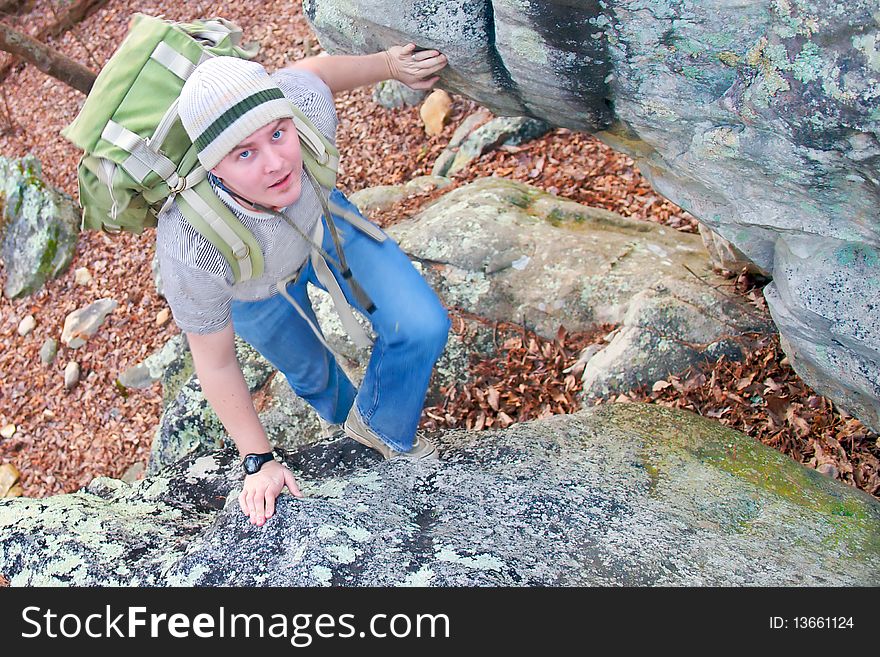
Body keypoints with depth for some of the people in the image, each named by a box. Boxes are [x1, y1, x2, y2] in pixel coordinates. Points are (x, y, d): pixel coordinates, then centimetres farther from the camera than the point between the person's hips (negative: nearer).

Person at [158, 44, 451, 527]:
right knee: (309, 370, 23)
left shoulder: (300, 102, -40)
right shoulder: (192, 250, -45)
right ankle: (340, 412, 63)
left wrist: (390, 64, 3)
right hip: (252, 289, -2)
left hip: (320, 220, 2)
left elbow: (309, 67, -12)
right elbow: (215, 363, -26)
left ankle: (381, 427, 21)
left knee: (424, 326, -11)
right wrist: (258, 462, -15)